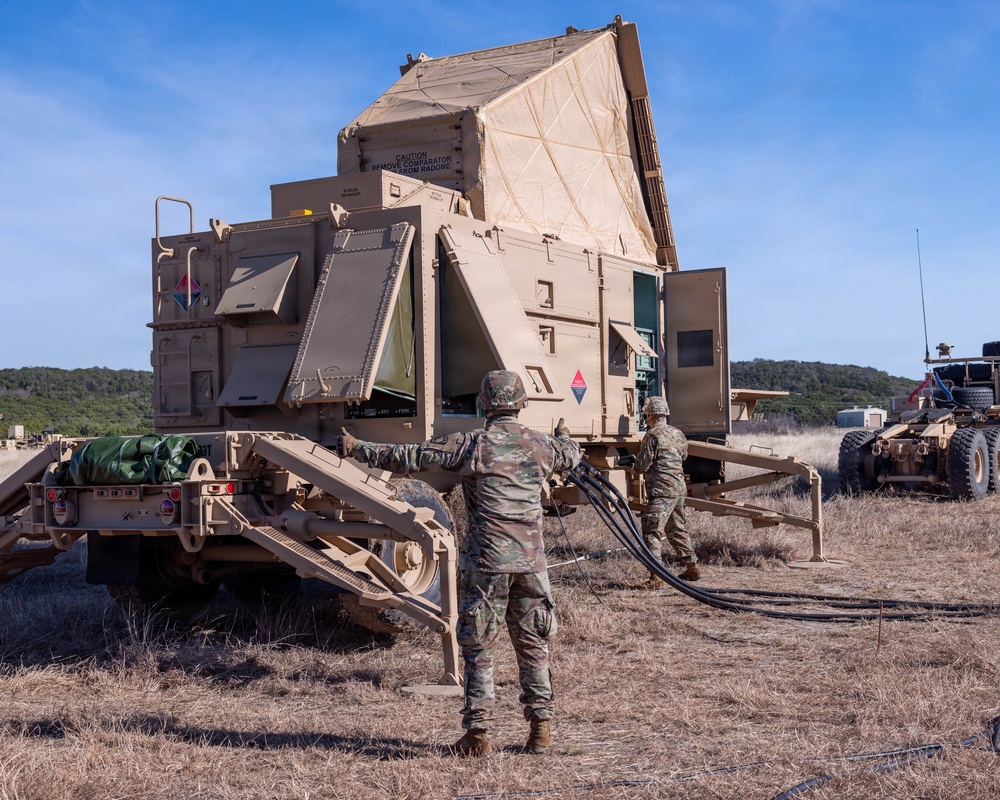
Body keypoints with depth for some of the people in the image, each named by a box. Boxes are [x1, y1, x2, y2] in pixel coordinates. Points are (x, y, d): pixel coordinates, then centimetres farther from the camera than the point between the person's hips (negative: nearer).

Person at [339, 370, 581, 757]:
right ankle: (541, 728, 16)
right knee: (533, 646, 13)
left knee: (478, 647, 5)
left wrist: (358, 448, 7)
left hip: (486, 561, -3)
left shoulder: (470, 445, -8)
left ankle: (477, 733, 5)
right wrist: (564, 435, 52)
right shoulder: (542, 445, 4)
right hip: (530, 561, 4)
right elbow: (571, 456, 28)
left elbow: (409, 457, -5)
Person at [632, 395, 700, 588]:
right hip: (679, 488, 9)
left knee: (652, 532, -10)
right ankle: (692, 567, 31)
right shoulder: (678, 434, 12)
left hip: (662, 491, -9)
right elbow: (683, 456, 24)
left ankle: (657, 577, -16)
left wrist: (636, 465, 10)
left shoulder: (653, 436, -13)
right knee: (677, 529, 23)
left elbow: (641, 465, -12)